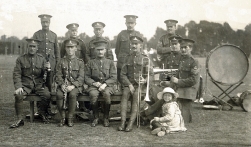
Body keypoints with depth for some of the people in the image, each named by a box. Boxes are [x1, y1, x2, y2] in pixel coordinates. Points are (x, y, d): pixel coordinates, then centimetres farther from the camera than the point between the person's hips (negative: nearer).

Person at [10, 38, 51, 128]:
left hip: (39, 84, 1)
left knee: (47, 95, -27)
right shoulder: (21, 59, 6)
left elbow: (46, 75, 7)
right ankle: (20, 119, -17)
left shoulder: (41, 59, 9)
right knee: (18, 95, -30)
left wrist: (47, 69, -17)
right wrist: (18, 87, -15)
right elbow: (16, 74, 1)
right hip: (26, 85, -1)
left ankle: (42, 113, 0)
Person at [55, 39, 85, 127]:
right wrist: (62, 85, -16)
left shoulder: (80, 62, 4)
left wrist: (73, 86, -20)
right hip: (64, 85, 2)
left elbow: (81, 78, -5)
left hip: (76, 85, -2)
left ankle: (70, 118, -17)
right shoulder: (62, 62, 10)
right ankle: (62, 117, -12)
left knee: (72, 94, -34)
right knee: (59, 95, -29)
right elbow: (58, 75, 3)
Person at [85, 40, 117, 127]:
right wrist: (94, 83, -12)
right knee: (93, 94, -34)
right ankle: (96, 117, -11)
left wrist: (105, 84, -14)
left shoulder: (110, 62, 12)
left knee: (107, 94, -35)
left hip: (107, 85, 0)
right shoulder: (91, 63, 13)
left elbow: (114, 78, 3)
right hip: (94, 85, 1)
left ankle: (106, 118, -14)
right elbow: (86, 77, 7)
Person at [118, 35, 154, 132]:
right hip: (129, 83, 2)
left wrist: (145, 80, -21)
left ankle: (131, 123, -34)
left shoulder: (145, 58, 5)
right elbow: (123, 74, 7)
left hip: (141, 84, -2)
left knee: (136, 95, -32)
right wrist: (129, 84, -8)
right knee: (124, 94, -28)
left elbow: (151, 75, 2)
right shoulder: (128, 58, 13)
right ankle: (123, 122, -30)